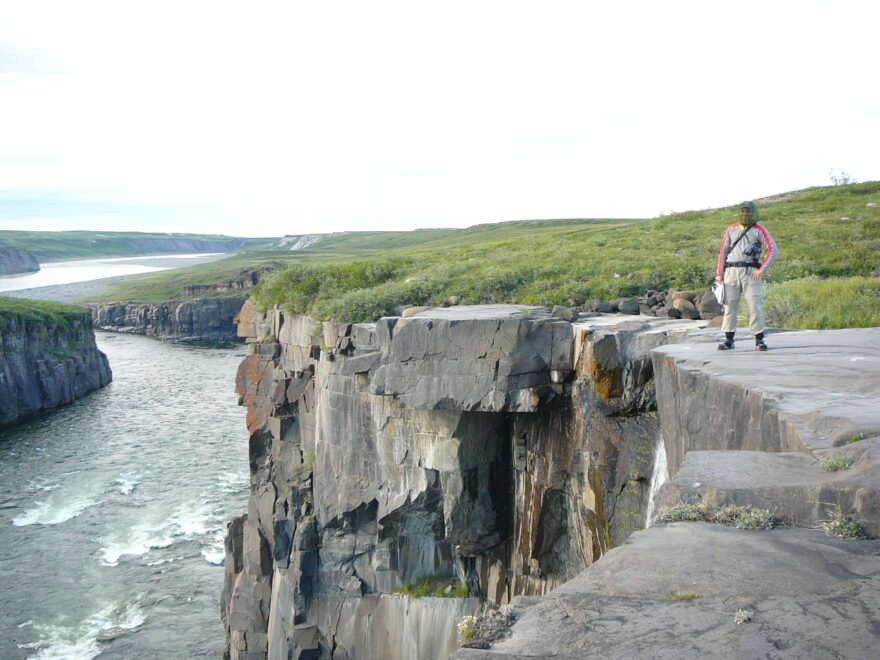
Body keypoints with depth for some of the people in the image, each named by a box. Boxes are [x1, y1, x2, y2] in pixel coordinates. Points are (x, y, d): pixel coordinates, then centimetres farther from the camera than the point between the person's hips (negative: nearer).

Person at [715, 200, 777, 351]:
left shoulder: (760, 230, 3)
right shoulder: (731, 229, 12)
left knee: (754, 306, -6)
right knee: (729, 306, 1)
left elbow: (773, 250, -4)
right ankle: (729, 340, 8)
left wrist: (762, 270, -14)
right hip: (731, 271, 3)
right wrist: (719, 273, 5)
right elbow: (723, 252, 13)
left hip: (750, 272, -3)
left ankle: (759, 340, 1)